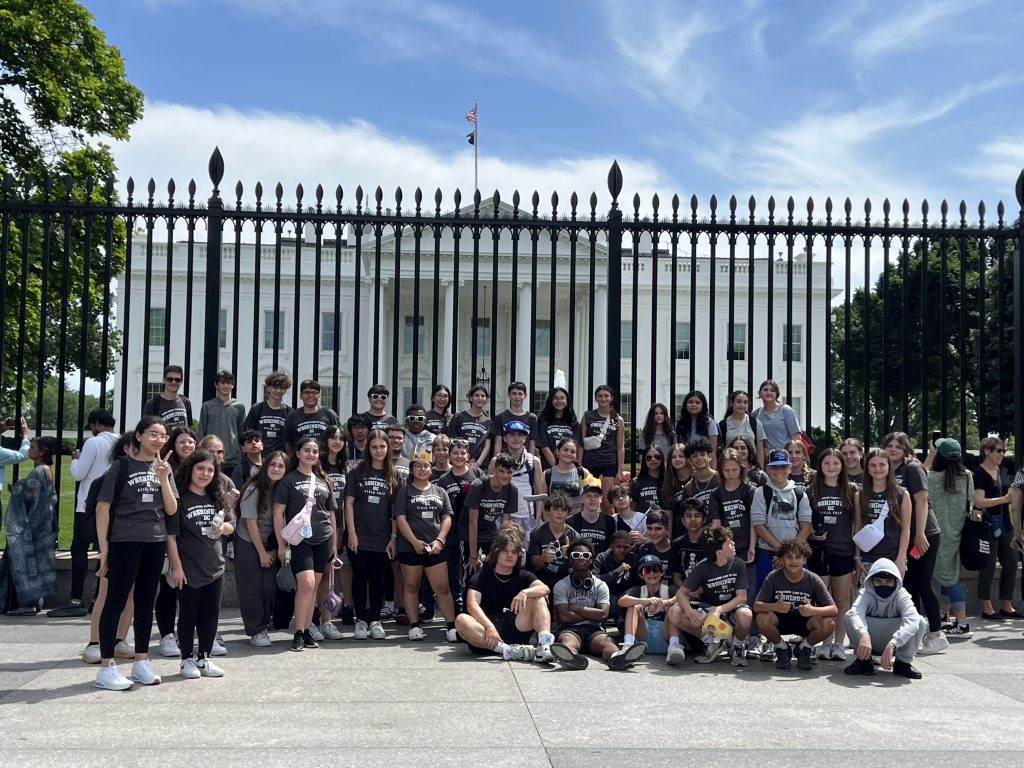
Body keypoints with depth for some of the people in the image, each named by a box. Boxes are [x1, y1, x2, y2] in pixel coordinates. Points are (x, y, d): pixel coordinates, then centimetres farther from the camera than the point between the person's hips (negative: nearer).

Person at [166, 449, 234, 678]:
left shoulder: (217, 497, 8)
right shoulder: (179, 498, -9)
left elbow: (231, 524, 18)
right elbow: (170, 534, -12)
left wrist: (223, 528, -6)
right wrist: (176, 566, -15)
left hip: (214, 567, 5)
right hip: (188, 569, -5)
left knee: (211, 614, 10)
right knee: (188, 614, 5)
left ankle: (204, 658, 23)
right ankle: (187, 659, 18)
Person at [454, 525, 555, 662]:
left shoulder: (522, 575, 15)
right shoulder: (481, 576, 8)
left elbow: (545, 589, -5)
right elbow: (472, 604, -9)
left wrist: (525, 592, -26)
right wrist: (489, 626, -27)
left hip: (515, 630, 2)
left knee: (538, 598, -12)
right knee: (461, 620, -30)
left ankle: (545, 644, -36)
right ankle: (508, 650, -41)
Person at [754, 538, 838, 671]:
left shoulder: (813, 579, -14)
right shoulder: (773, 577, -15)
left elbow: (834, 610, -19)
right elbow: (757, 606, -19)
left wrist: (813, 610, -40)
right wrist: (775, 606, -41)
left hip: (805, 621, 0)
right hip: (780, 620, 0)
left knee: (828, 624, -29)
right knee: (763, 619, -33)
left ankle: (805, 648, 4)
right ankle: (782, 648, 1)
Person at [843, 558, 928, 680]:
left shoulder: (902, 595, -17)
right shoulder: (866, 594, -15)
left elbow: (912, 619, -38)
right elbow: (855, 613, -38)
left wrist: (892, 644, -53)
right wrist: (863, 634, -60)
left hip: (897, 644, 0)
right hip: (871, 643, 0)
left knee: (920, 621, -26)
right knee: (849, 616, -27)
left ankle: (903, 663, -7)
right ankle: (864, 661, -11)